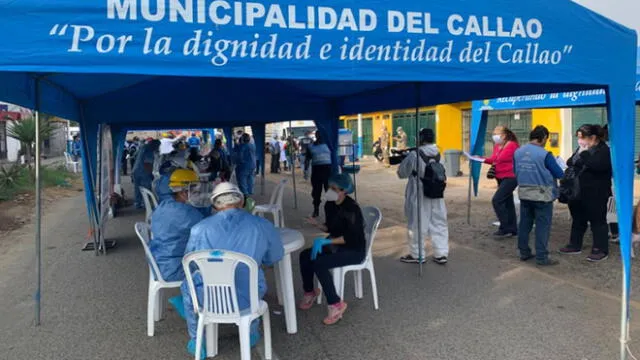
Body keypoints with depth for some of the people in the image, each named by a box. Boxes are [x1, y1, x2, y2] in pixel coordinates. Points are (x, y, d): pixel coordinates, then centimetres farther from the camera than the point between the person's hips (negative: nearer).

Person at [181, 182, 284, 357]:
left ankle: (196, 341, 41)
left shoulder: (200, 228, -11)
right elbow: (274, 258, 8)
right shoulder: (263, 226, -10)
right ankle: (251, 333, 48)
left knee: (187, 286, 34)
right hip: (247, 298, 1)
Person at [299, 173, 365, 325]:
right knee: (305, 256, -9)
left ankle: (336, 304, -12)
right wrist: (317, 224, -9)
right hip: (336, 245, 8)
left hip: (354, 250, -8)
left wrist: (326, 241, -28)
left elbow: (352, 237, -24)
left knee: (319, 264, -27)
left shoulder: (351, 208, -22)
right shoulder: (330, 205, 1)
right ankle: (310, 292, 14)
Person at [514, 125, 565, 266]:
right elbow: (559, 174, -10)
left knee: (525, 224, 14)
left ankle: (524, 252, 23)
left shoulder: (517, 152, 1)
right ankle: (541, 257, 6)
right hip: (542, 195, -5)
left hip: (524, 193, 6)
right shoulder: (544, 154, -16)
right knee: (542, 226, 2)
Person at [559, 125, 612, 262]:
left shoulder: (604, 150, -11)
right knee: (577, 220, 15)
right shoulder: (581, 149, 13)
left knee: (597, 221, 0)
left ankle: (601, 250, 8)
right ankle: (575, 245, 26)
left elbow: (596, 166, -28)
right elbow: (571, 163, 18)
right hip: (578, 192, 8)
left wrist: (584, 153, -23)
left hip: (596, 194, -8)